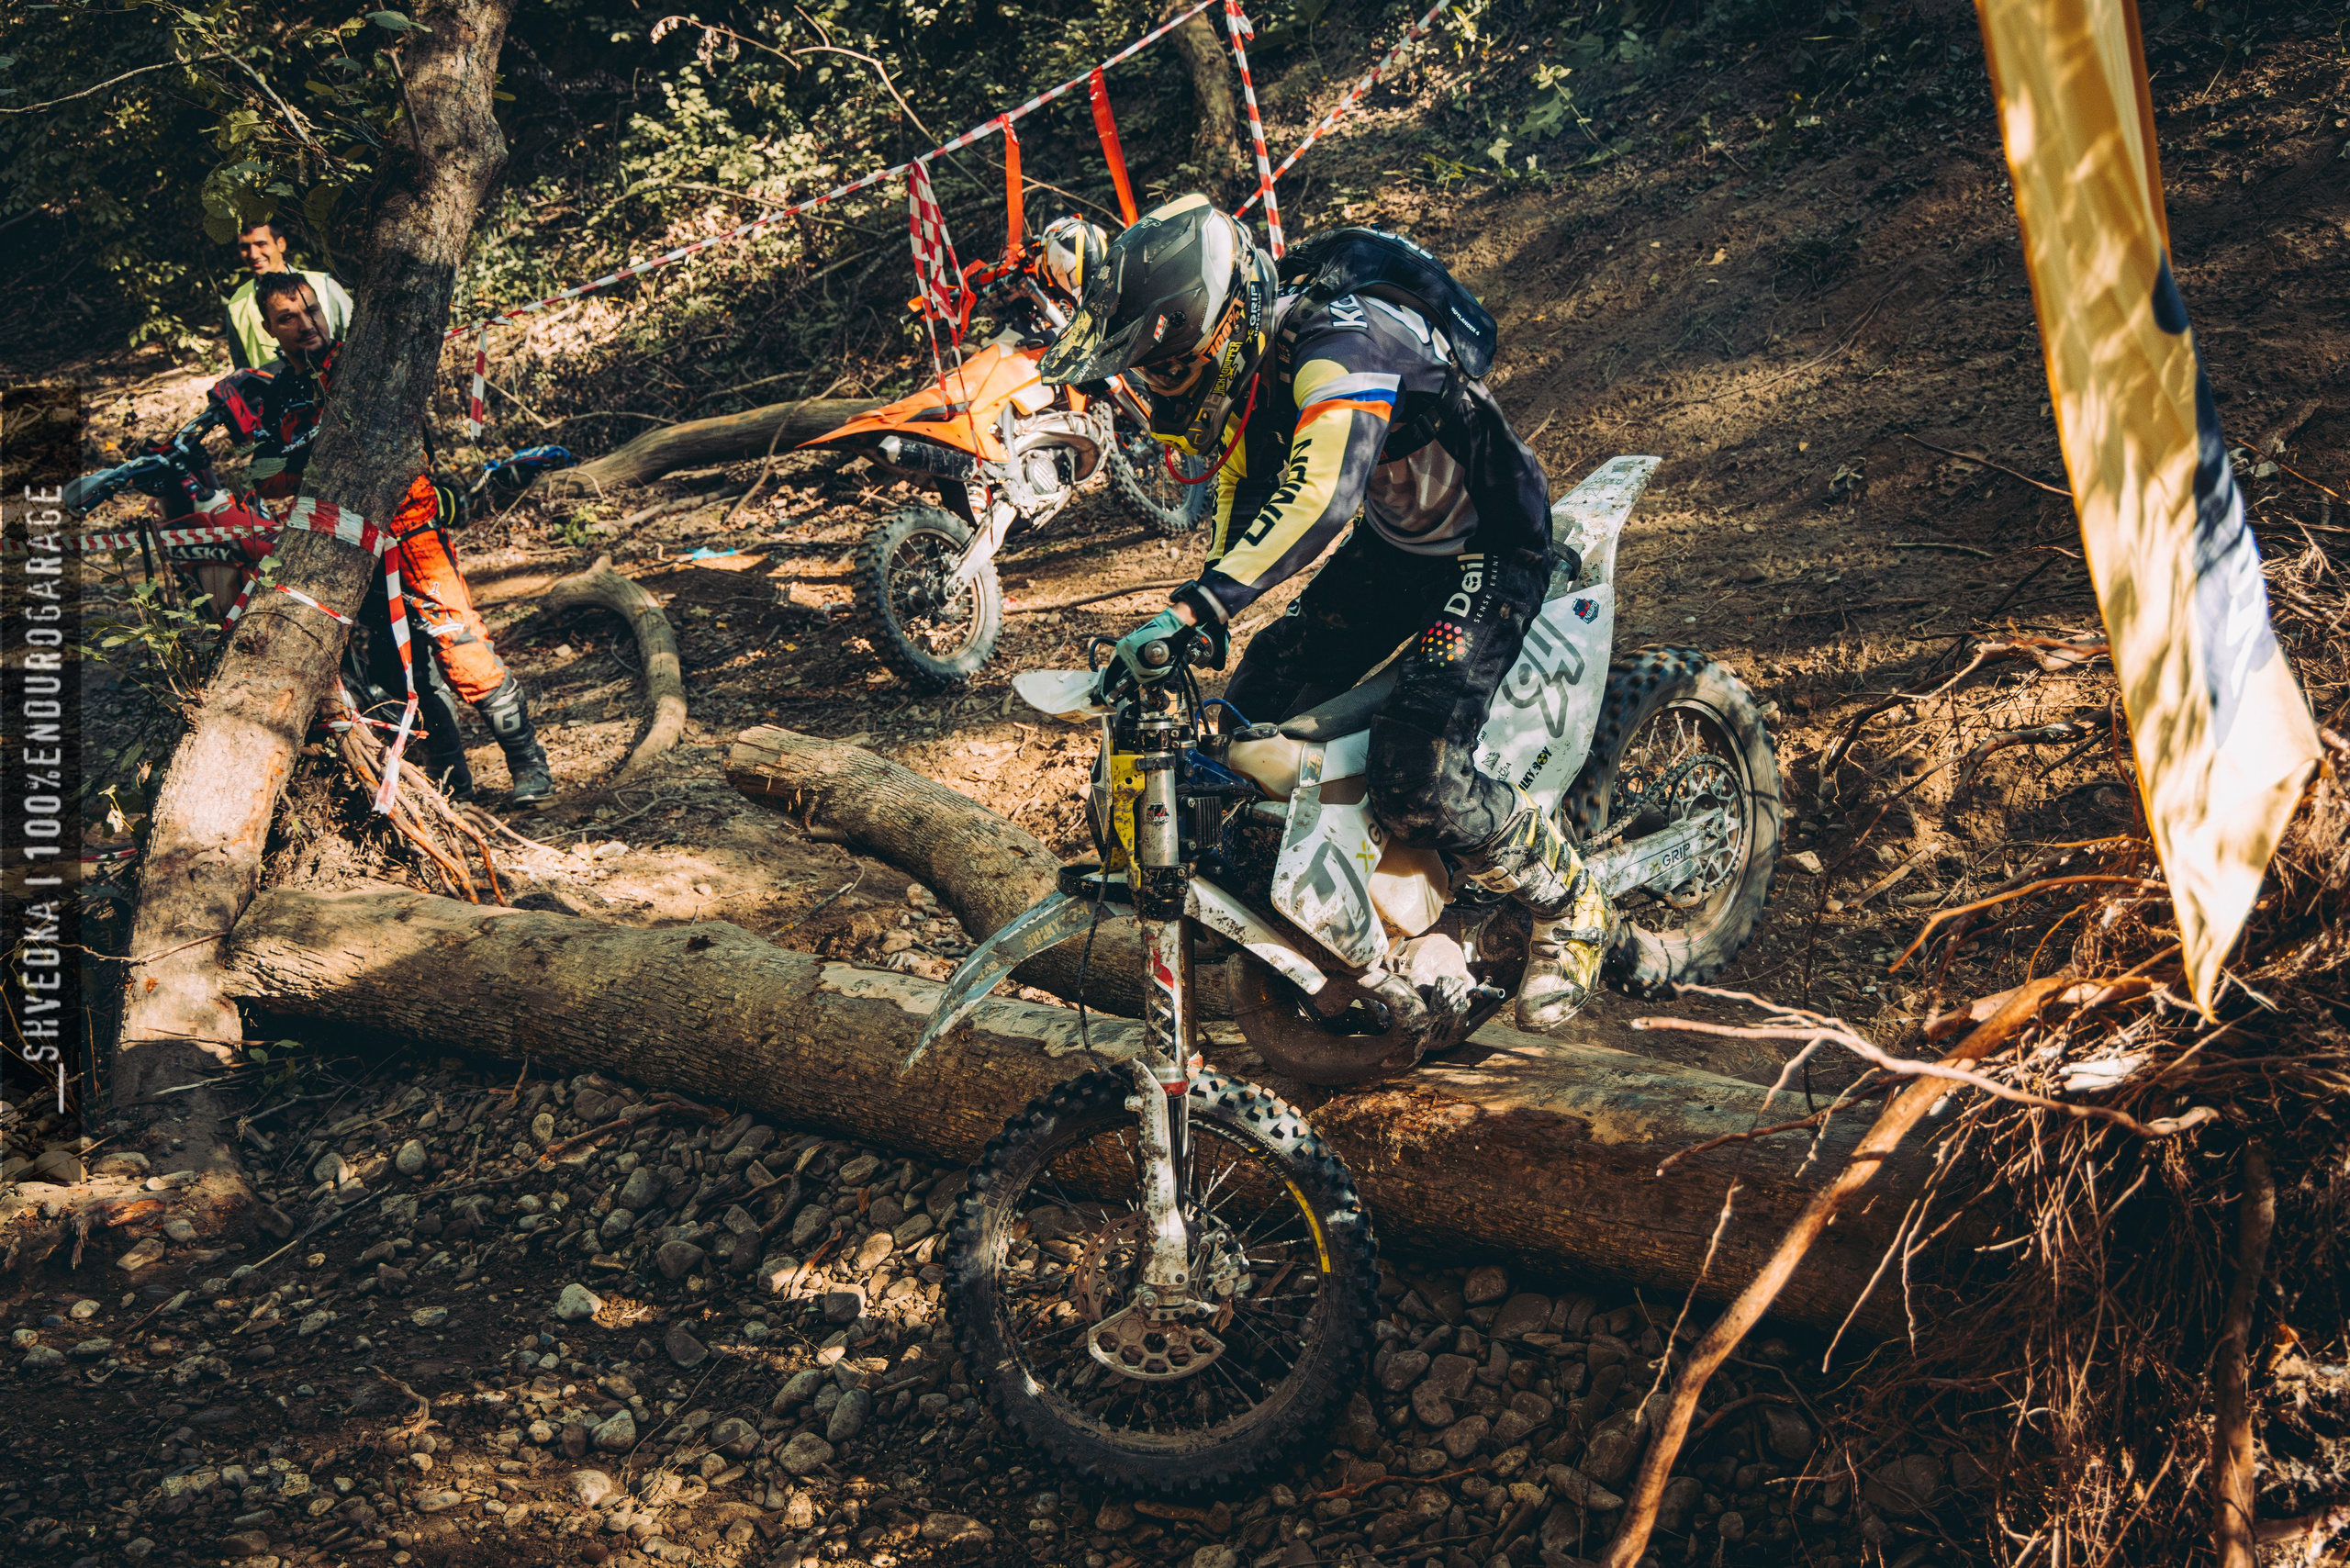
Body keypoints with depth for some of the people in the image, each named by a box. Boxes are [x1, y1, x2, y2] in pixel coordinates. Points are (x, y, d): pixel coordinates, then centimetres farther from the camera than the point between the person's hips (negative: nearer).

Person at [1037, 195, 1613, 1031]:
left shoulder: (1335, 349, -31)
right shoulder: (1239, 386, 0)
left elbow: (1318, 500, -48)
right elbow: (1241, 526, 13)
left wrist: (1193, 607, -56)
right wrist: (1197, 640, 7)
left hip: (1488, 548, -9)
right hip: (1390, 547, 9)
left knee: (1416, 783, -24)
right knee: (1244, 724, 2)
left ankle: (1573, 907, 2)